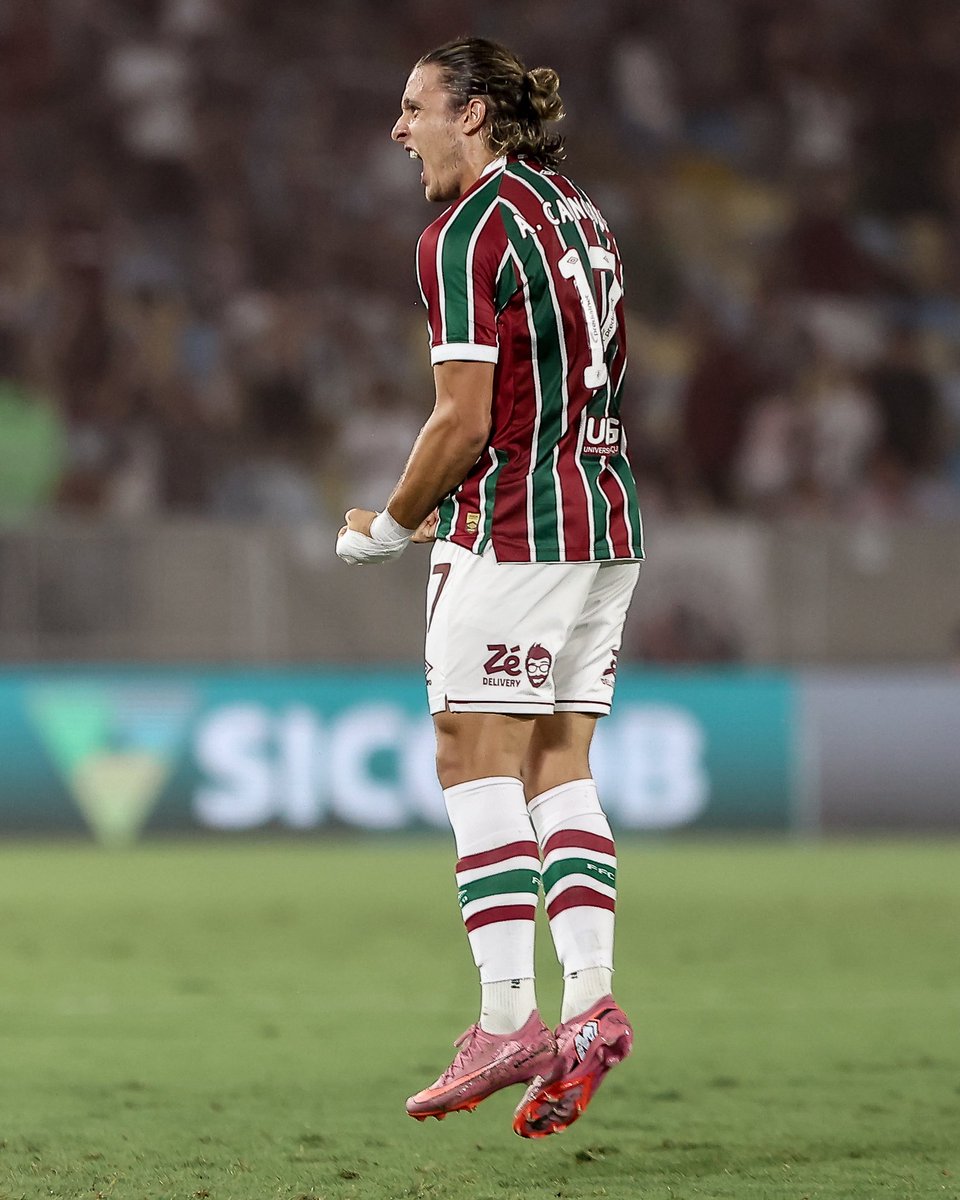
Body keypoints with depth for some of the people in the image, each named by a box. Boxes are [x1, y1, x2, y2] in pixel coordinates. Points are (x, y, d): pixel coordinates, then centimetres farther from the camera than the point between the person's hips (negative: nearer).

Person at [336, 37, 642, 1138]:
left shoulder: (468, 234, -11)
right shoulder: (578, 214, 17)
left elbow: (464, 421, -16)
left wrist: (387, 527, -2)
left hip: (513, 529, -9)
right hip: (606, 517, 9)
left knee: (477, 762, -5)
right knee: (559, 763, 8)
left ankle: (507, 1016, -10)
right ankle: (591, 995, -2)